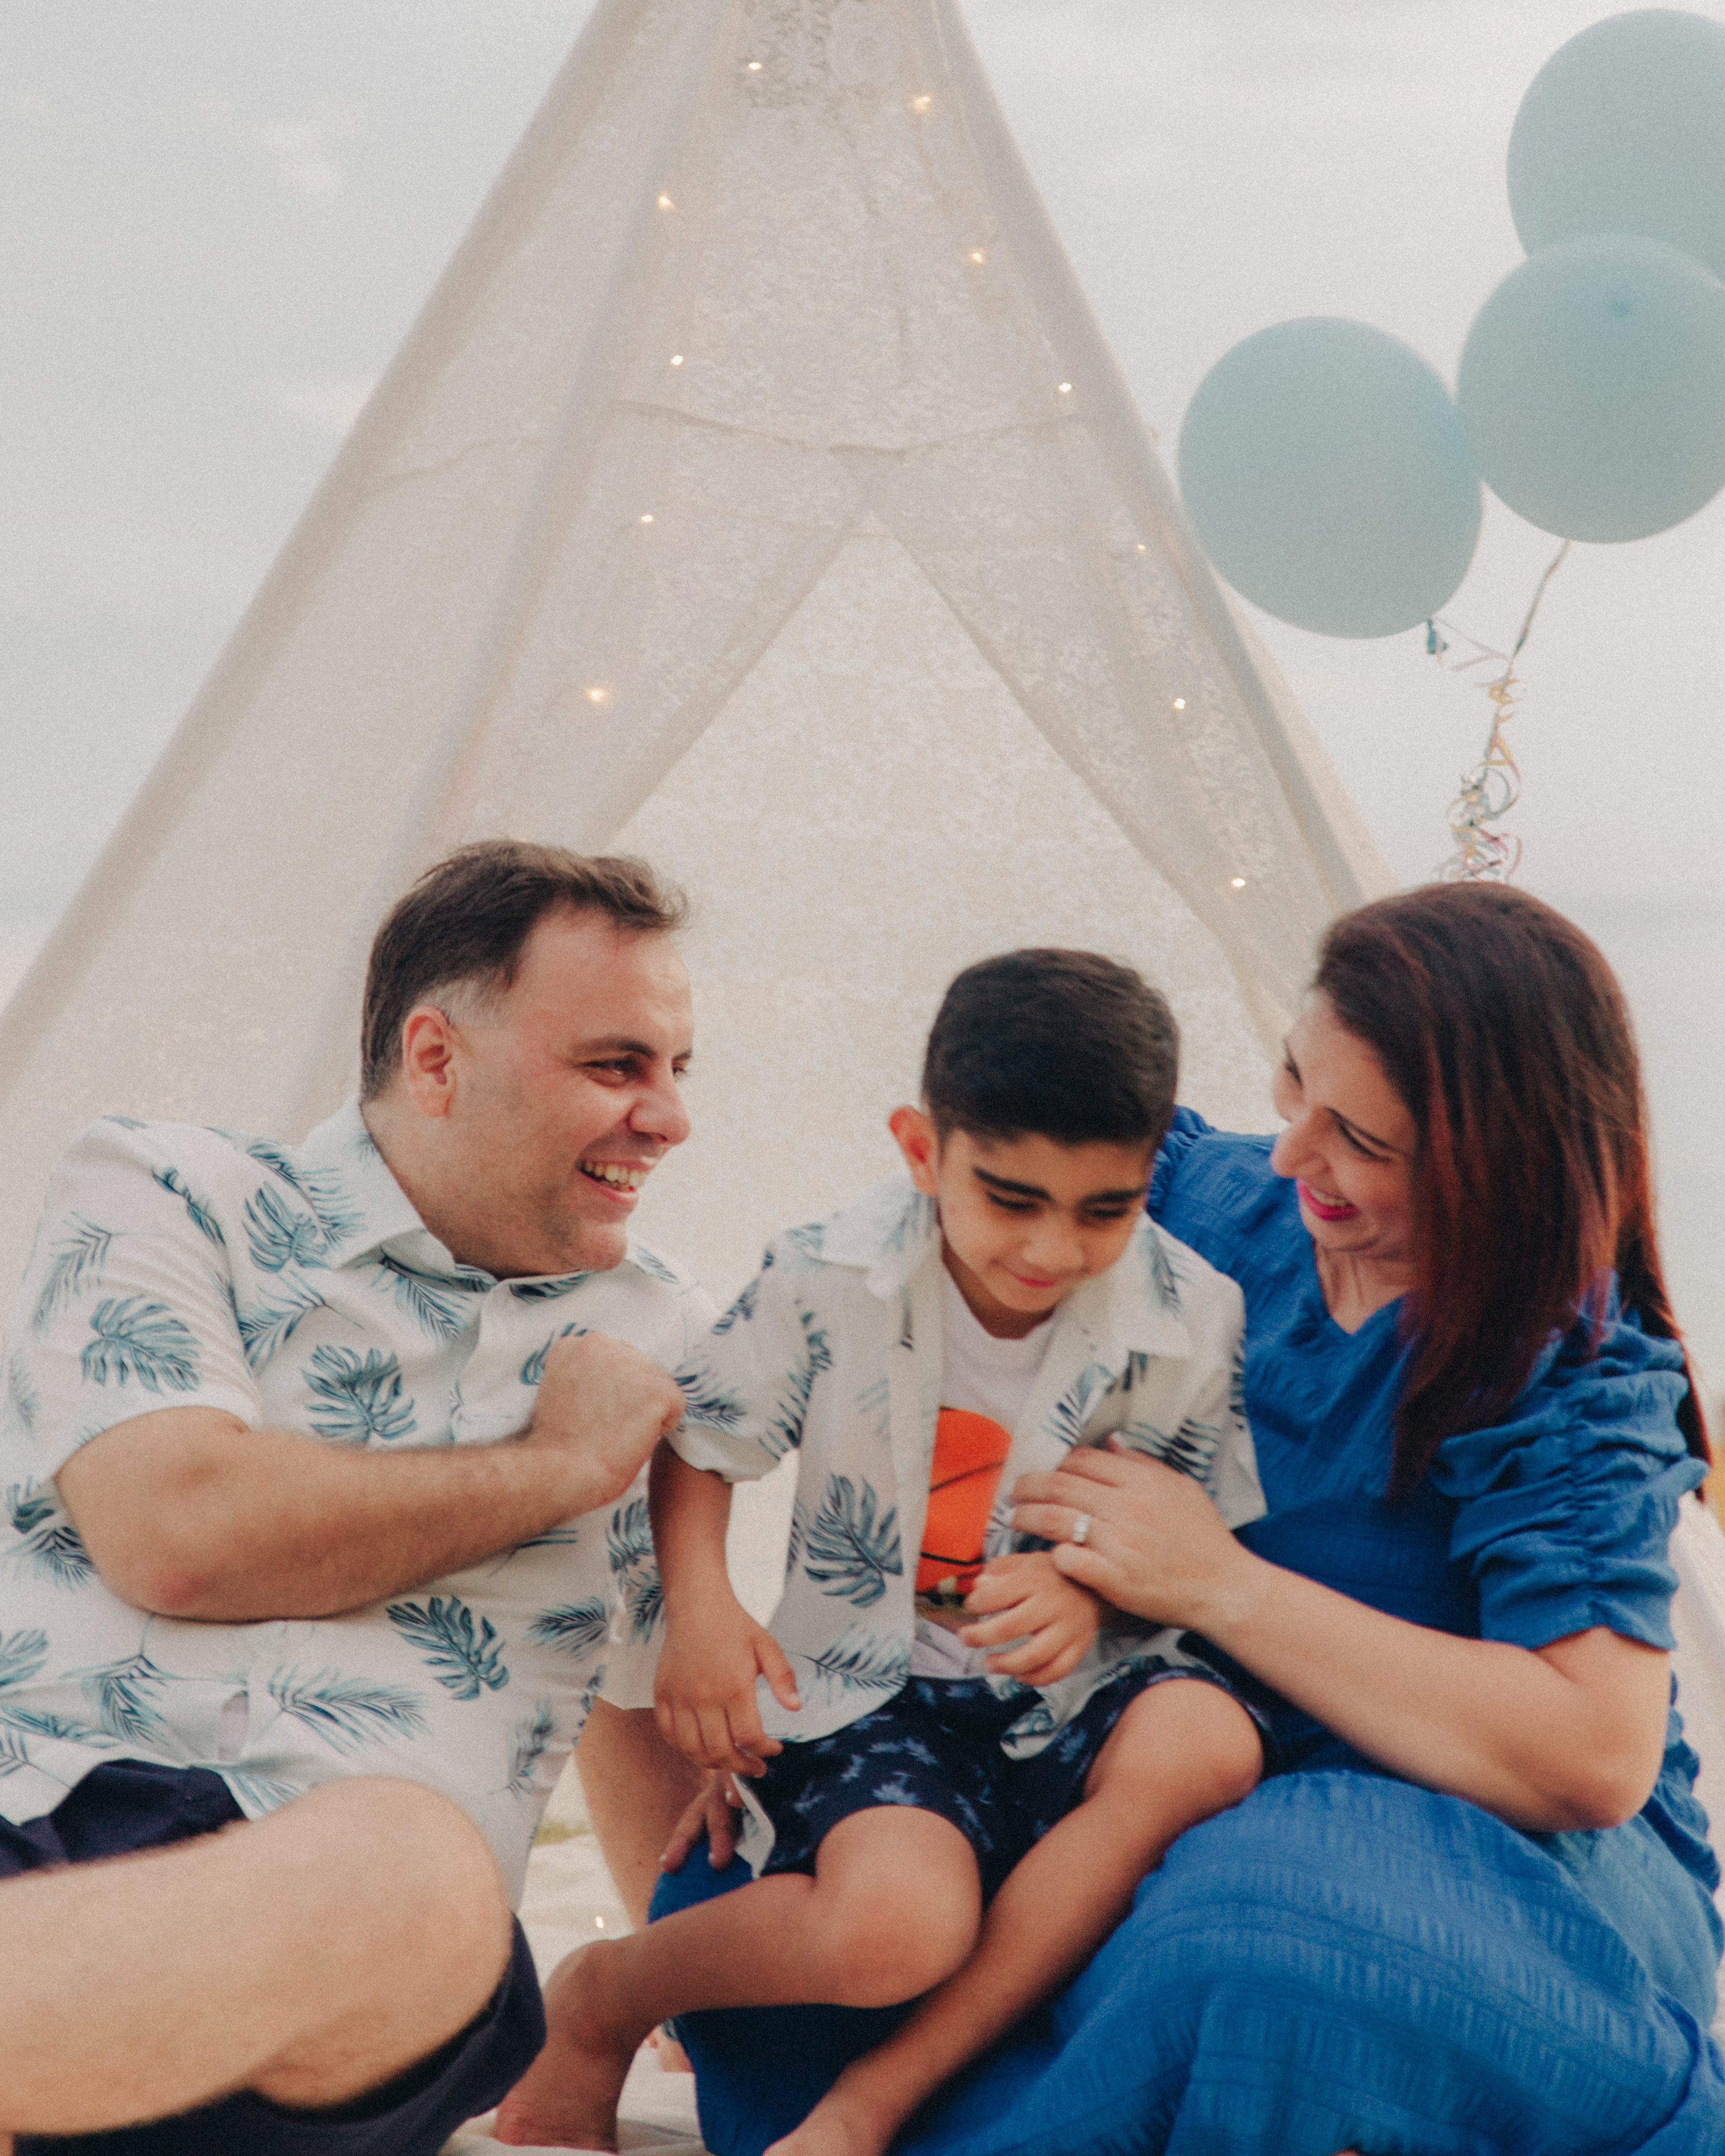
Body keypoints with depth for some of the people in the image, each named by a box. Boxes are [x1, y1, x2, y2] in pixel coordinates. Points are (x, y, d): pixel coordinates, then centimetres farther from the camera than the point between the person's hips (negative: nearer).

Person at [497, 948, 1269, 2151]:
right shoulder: (833, 1280, -10)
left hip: (1066, 1682, 3)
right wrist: (698, 1602, -15)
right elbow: (697, 1444, 4)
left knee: (1205, 1743, -33)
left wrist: (1098, 1593, -20)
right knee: (893, 1926, -33)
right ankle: (600, 2003, 2)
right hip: (867, 1681, -3)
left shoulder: (1189, 1320, -8)